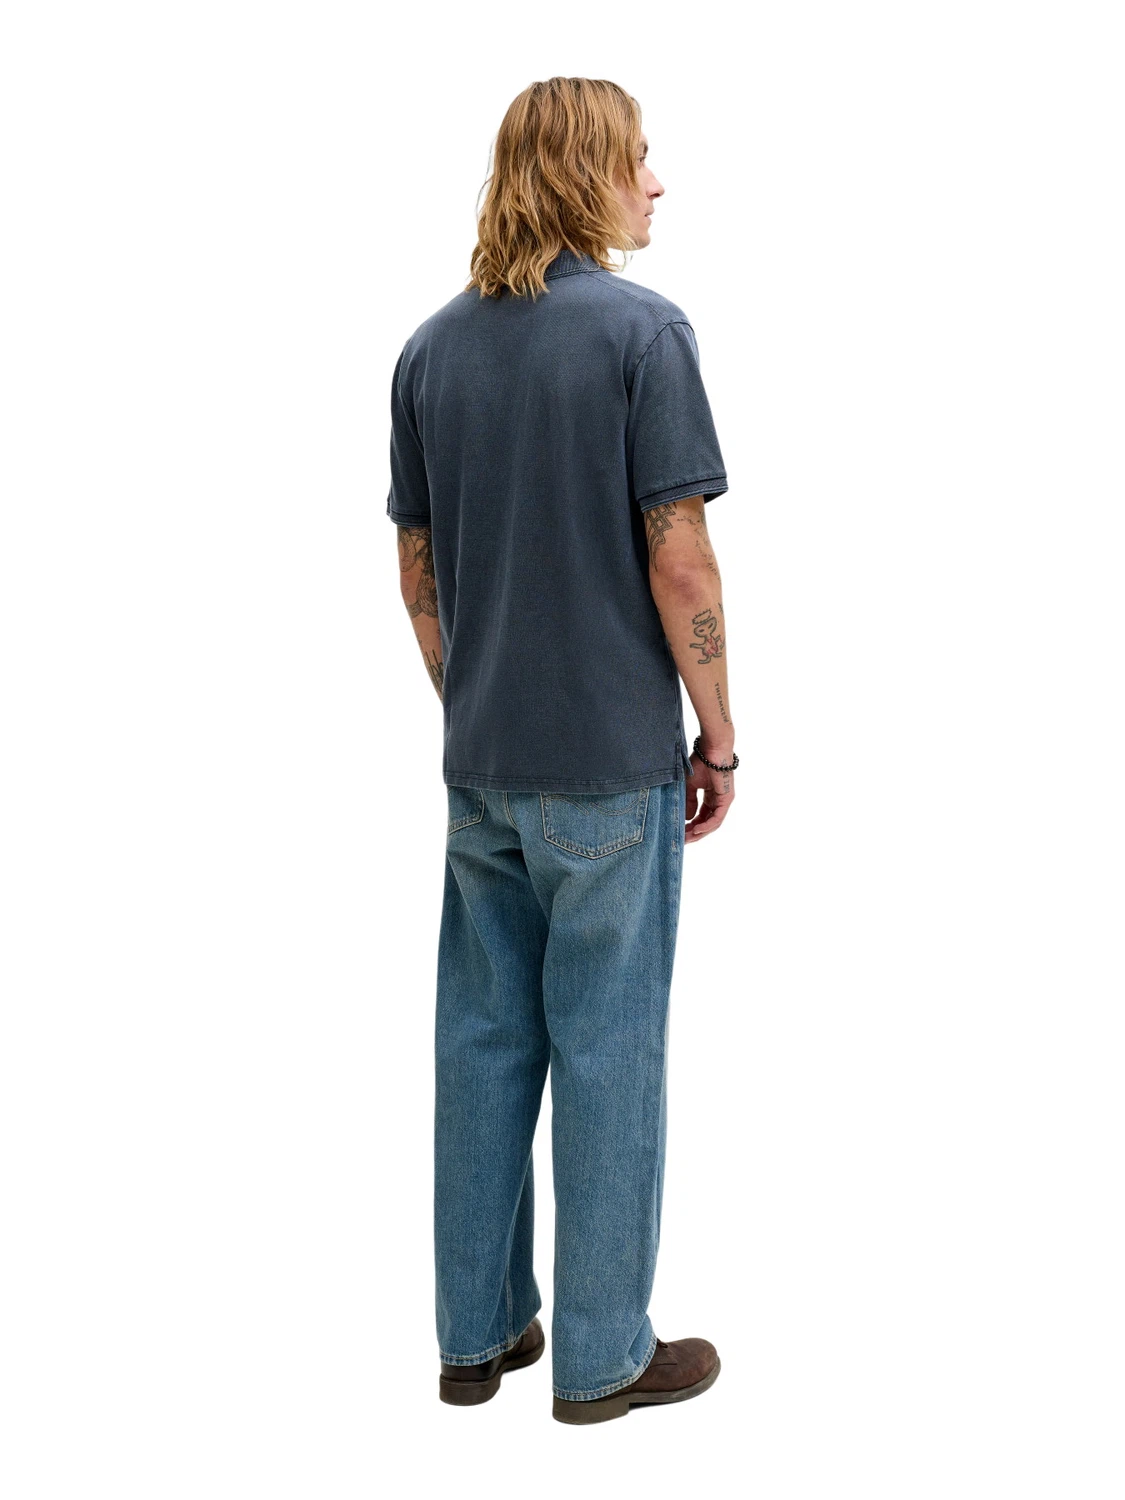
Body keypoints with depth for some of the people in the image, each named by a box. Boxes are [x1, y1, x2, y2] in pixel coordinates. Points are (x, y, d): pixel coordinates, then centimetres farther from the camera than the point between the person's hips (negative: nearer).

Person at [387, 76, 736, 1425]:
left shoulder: (432, 347, 7)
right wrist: (718, 733, -5)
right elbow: (680, 564, -15)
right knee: (608, 1048, 4)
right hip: (611, 758, -6)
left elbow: (417, 570, 9)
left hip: (482, 759, 6)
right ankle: (604, 1354, 16)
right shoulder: (642, 330, -12)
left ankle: (477, 1333, 24)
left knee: (484, 1036, 13)